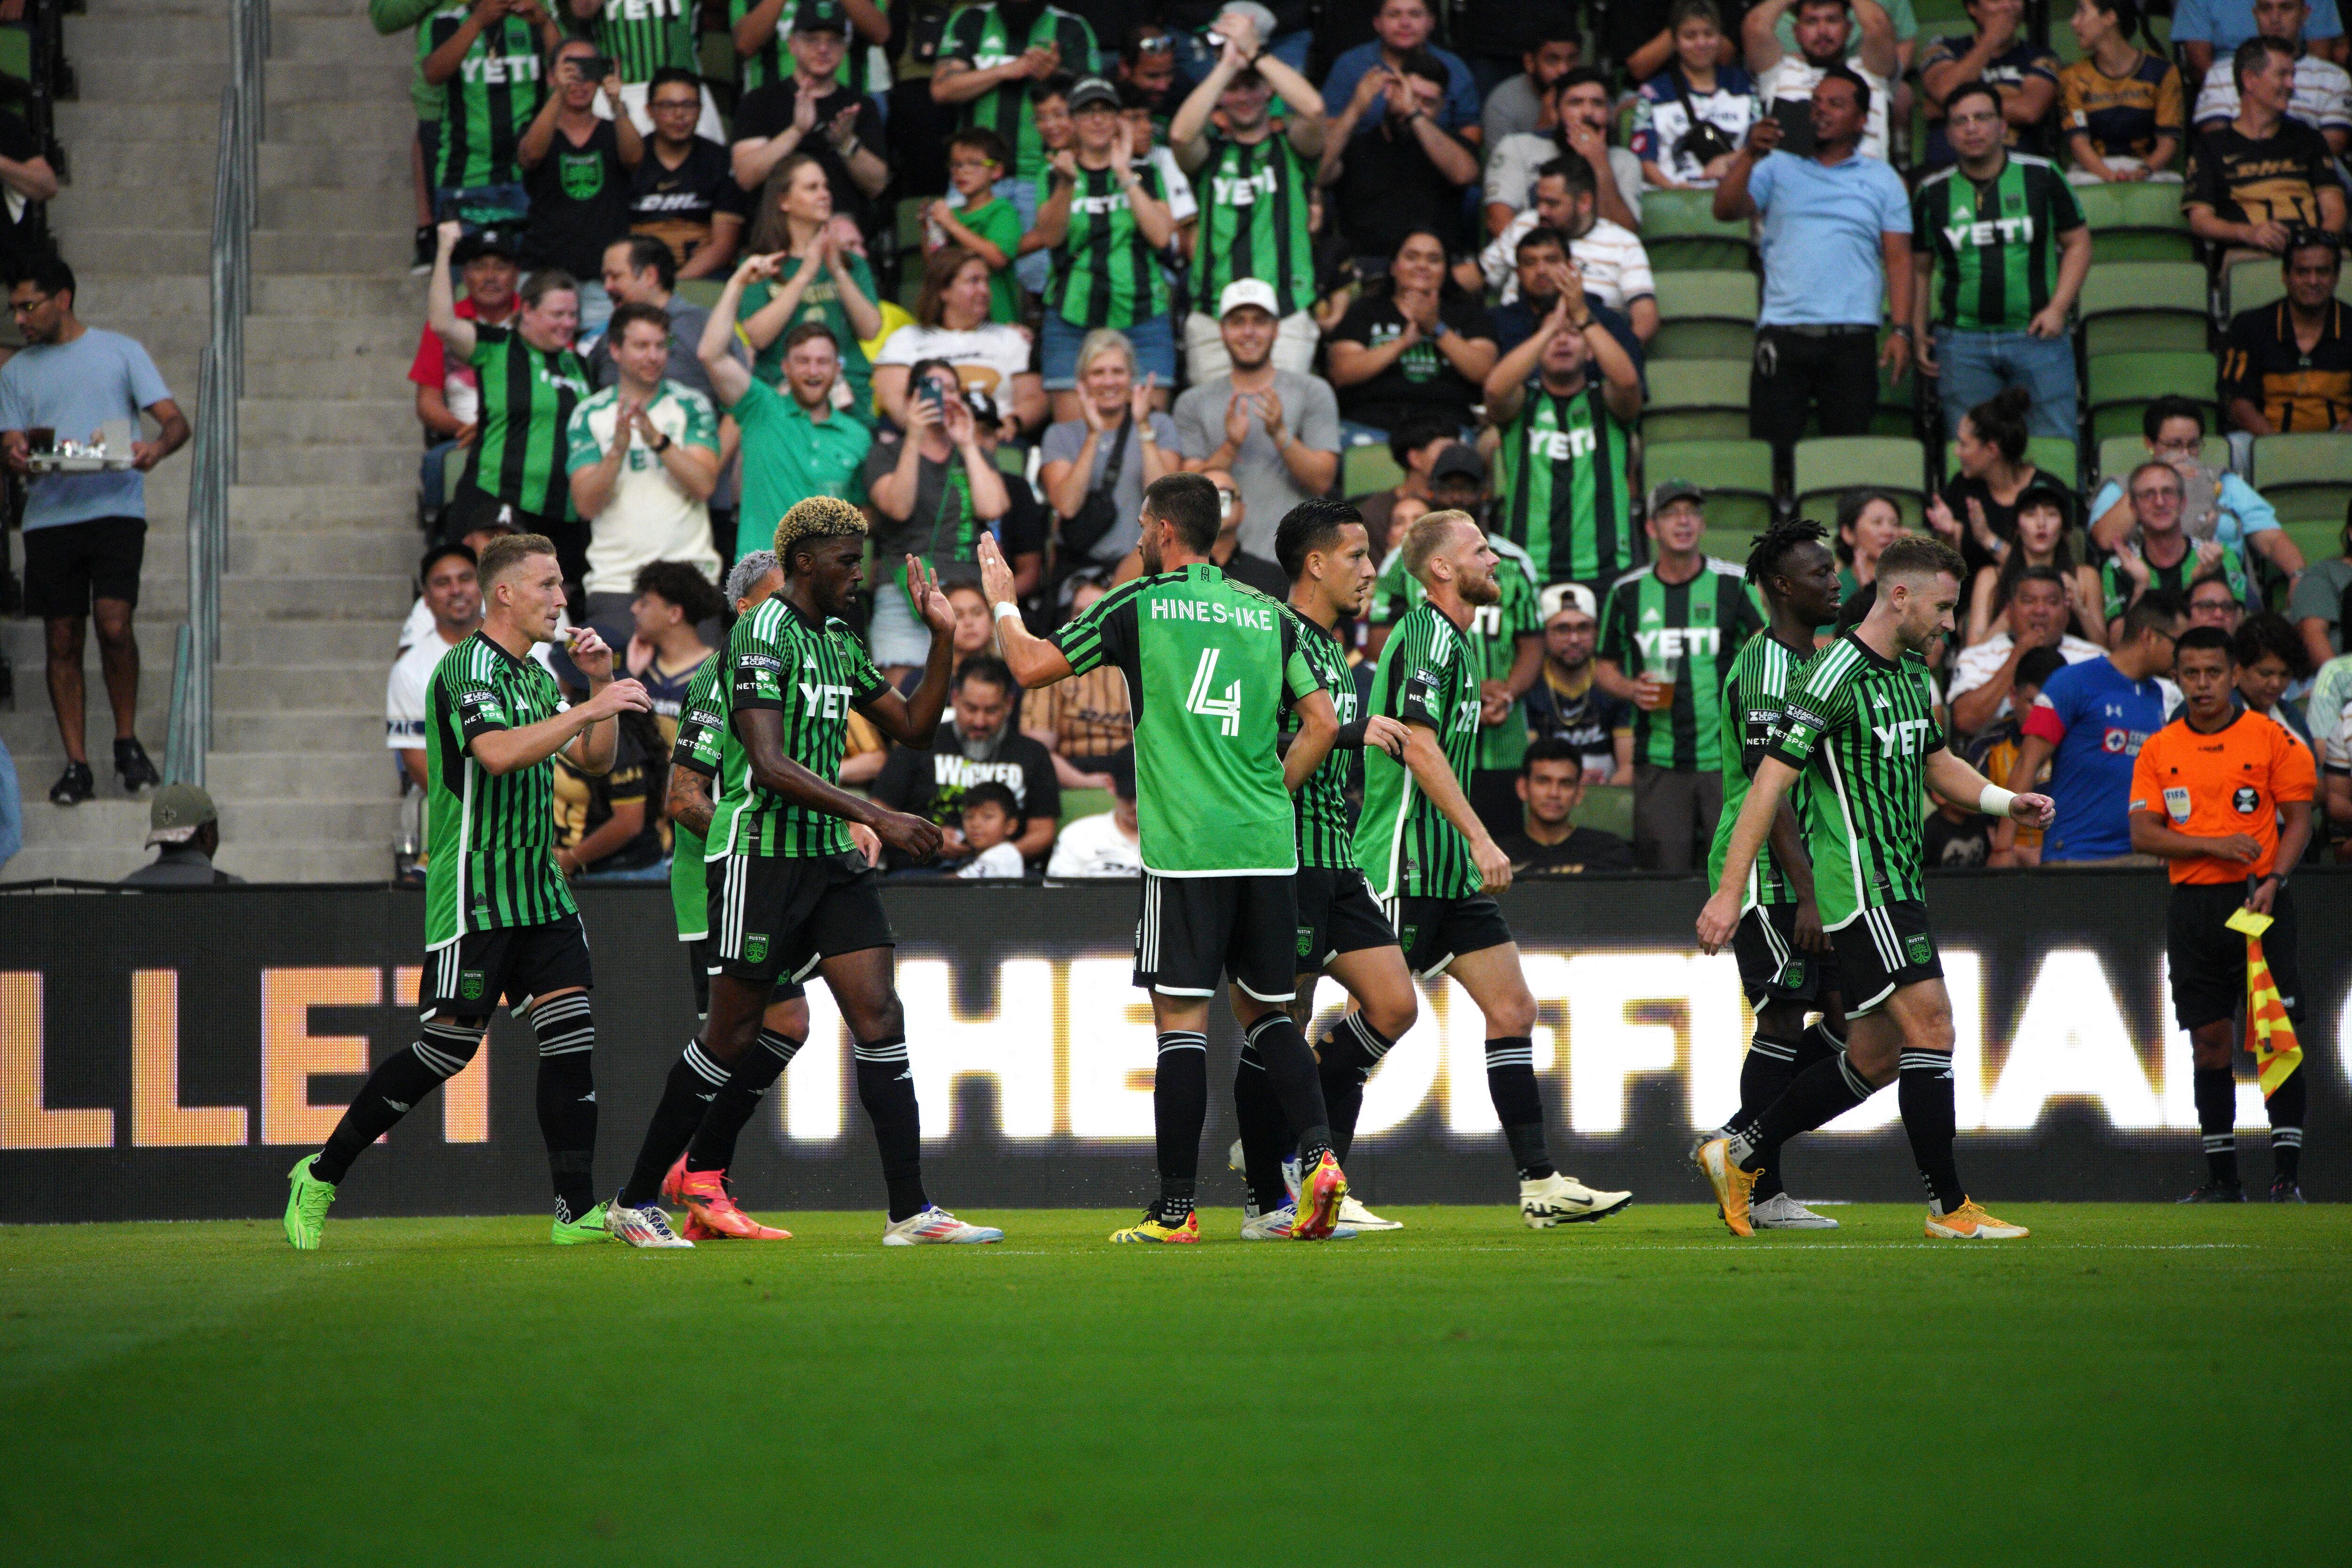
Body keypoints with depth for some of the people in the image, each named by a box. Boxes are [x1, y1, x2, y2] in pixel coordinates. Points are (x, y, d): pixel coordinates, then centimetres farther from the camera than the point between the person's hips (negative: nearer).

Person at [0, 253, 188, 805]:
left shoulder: (119, 351, 8)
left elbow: (175, 421, 3)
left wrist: (157, 447, -20)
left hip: (115, 507, -3)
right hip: (49, 514, 3)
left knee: (114, 625, -17)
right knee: (63, 641, 1)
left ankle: (127, 740, 3)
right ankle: (76, 764, 7)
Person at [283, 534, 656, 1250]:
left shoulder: (538, 675, 16)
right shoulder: (469, 668, -13)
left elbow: (594, 759, 20)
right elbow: (498, 753, -29)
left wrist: (601, 683, 6)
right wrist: (590, 707, -27)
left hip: (539, 889, 8)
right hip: (473, 890, -8)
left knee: (570, 1031, -5)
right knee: (451, 1043, -7)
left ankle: (577, 1210, -5)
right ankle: (320, 1176, 7)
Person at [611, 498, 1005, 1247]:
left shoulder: (840, 643, 14)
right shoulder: (762, 636, -13)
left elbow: (912, 726, 23)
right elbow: (771, 766, -22)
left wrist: (940, 637, 10)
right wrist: (879, 818, -26)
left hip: (830, 855, 8)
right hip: (760, 853, -8)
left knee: (879, 1016, -3)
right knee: (736, 1035, -3)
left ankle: (910, 1211, -5)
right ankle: (635, 1200, 10)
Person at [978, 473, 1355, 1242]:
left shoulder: (1138, 606, -1)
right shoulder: (1268, 614, 12)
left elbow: (1031, 666, 4)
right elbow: (1322, 724, 10)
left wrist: (1003, 601, 22)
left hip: (1185, 850, -4)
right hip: (1268, 847, 4)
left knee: (1182, 1019, -3)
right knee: (1265, 1012, 14)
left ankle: (1176, 1210, -3)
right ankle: (1318, 1154, -5)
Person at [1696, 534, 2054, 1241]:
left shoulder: (1911, 674, 13)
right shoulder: (1836, 676, -15)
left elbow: (1935, 761, 29)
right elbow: (1769, 783, -16)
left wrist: (2005, 802, 11)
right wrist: (1728, 891, -18)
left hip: (1897, 885, 10)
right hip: (1860, 885, -10)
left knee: (1874, 1057, 10)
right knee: (1930, 1027, -13)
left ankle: (1739, 1155, 22)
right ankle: (1950, 1207, -8)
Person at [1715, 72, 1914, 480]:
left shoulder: (1883, 180, 13)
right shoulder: (1779, 168, 13)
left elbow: (1899, 258, 7)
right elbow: (1725, 210, 1)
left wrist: (1901, 331, -5)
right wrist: (1750, 155, -13)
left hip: (1851, 338, 0)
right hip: (1782, 332, 0)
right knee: (1771, 451, -4)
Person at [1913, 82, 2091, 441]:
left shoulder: (2041, 176, 5)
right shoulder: (1933, 192, 8)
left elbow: (2078, 243, 9)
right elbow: (1919, 269, 15)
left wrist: (2058, 308, -3)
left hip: (2037, 335, -1)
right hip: (1962, 341, 1)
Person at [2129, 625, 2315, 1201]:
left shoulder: (2272, 738, 0)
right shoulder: (2159, 749, 8)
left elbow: (2299, 821, -1)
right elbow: (2143, 832, 2)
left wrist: (2272, 880, -16)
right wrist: (2214, 845, -12)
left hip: (2259, 900, -3)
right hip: (2193, 906, 3)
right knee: (2209, 1041, 5)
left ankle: (2287, 1174, -7)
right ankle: (2221, 1176, 12)